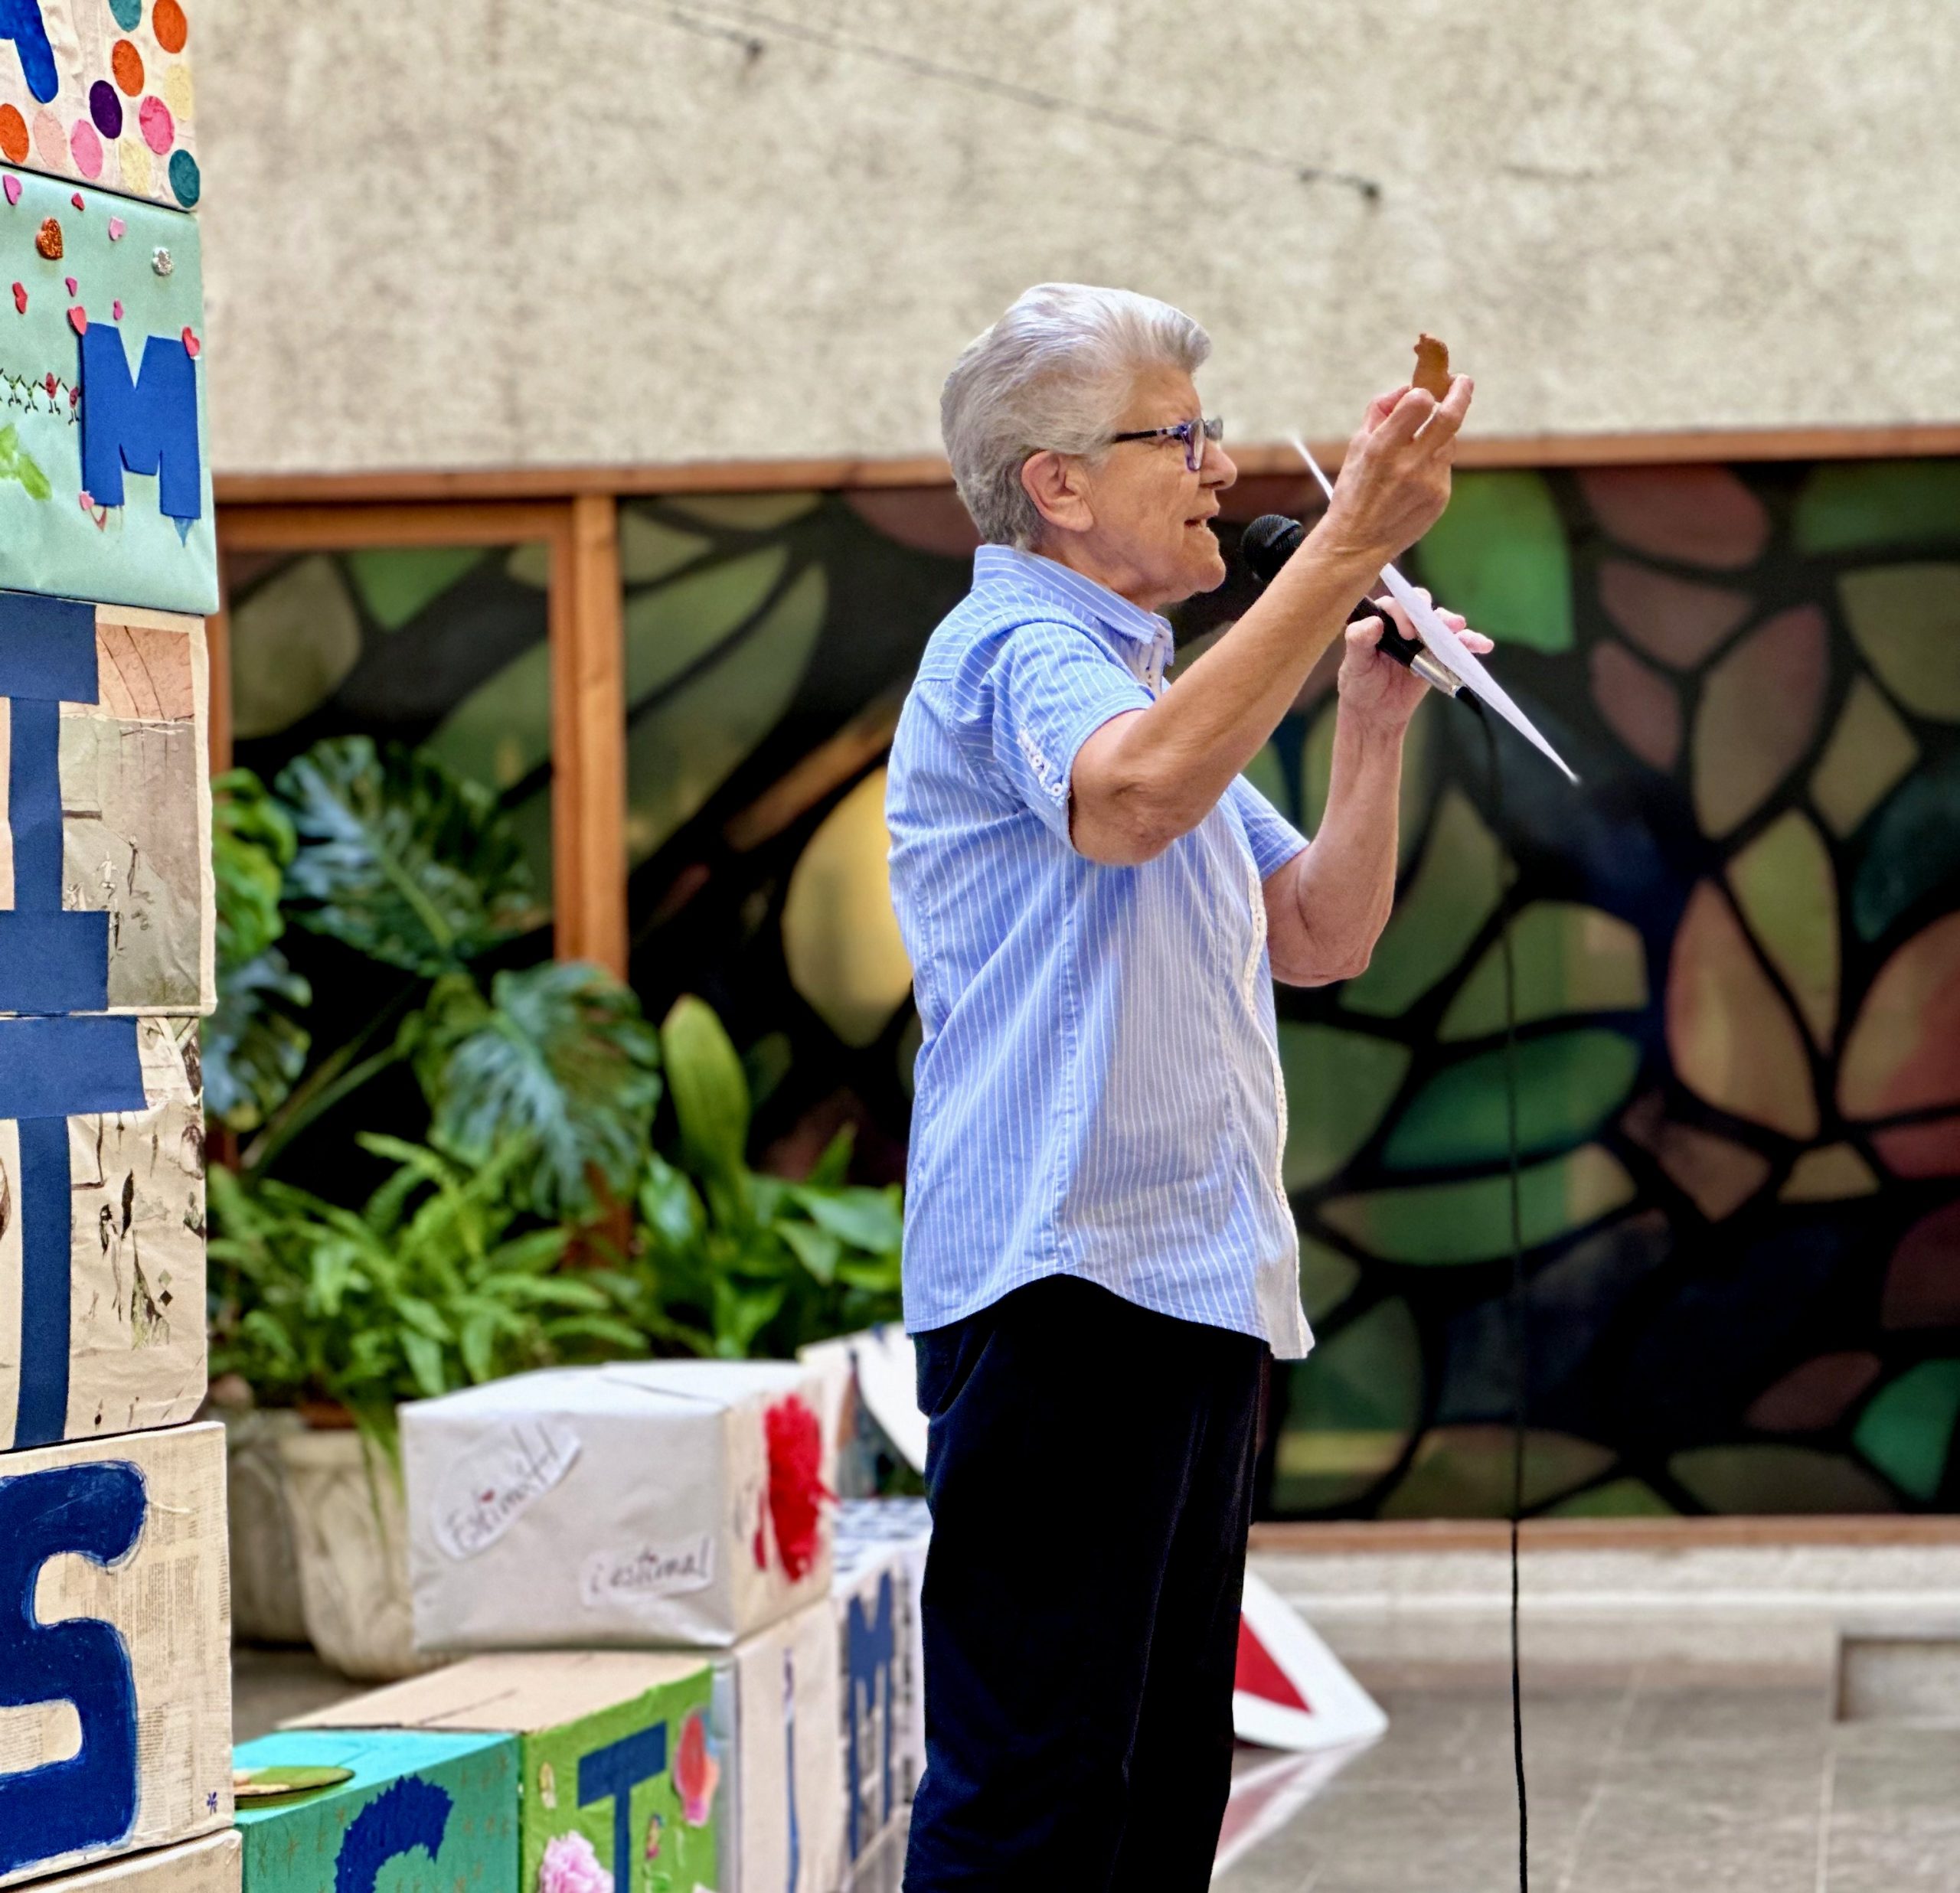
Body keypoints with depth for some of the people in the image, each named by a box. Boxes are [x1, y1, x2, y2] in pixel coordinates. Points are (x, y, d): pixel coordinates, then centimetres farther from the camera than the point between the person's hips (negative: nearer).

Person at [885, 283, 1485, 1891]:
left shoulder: (1150, 680, 24)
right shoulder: (1015, 653, -7)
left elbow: (1320, 939, 23)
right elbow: (1134, 795, -31)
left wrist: (1375, 728, 8)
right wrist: (1346, 549, -32)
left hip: (1193, 1281, 10)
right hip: (1067, 1278, -10)